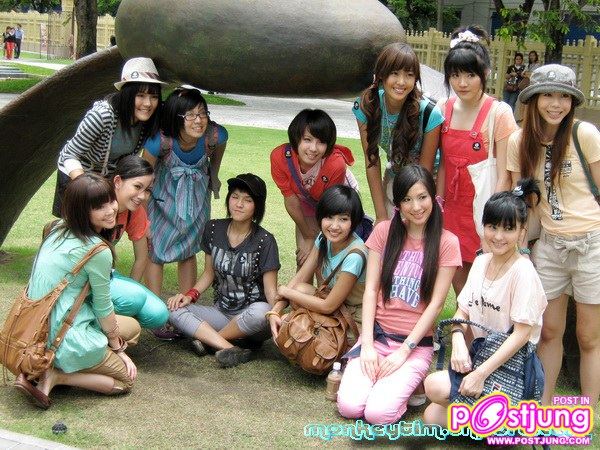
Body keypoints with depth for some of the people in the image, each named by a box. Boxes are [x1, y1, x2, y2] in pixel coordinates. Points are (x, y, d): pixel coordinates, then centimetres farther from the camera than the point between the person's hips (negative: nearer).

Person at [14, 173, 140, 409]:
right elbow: (103, 307, -9)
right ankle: (55, 376, -5)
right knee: (126, 378, 11)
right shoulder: (97, 251, -20)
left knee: (132, 328, 22)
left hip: (38, 327, 8)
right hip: (63, 335, -7)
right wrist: (118, 348, 8)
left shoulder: (58, 230, 5)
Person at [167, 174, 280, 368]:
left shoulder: (264, 241, -10)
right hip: (221, 312, 4)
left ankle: (207, 338, -14)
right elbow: (209, 273, 12)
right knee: (172, 309, -19)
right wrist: (190, 295, -6)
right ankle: (230, 348, -29)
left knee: (261, 313, -39)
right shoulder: (214, 229, 2)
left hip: (250, 314, -4)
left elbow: (270, 289, -10)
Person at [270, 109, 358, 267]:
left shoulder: (336, 164, -40)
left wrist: (314, 242, -14)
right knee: (303, 260, 4)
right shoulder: (279, 157, -33)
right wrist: (307, 236, -9)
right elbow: (290, 199, -19)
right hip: (307, 203, 3)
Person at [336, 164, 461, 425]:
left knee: (378, 413, -21)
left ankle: (409, 382, 8)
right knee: (349, 406, -19)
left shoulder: (446, 243, -4)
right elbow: (371, 289, 0)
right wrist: (367, 344, -10)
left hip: (416, 343, -2)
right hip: (376, 334, 2)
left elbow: (436, 304, -7)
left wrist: (404, 351, -13)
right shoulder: (384, 232, 3)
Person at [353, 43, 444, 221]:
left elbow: (425, 170, -17)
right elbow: (372, 161, -12)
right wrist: (381, 215, -14)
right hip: (393, 180, 3)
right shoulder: (366, 106, -18)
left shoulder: (429, 114, -27)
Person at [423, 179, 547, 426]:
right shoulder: (481, 262, 6)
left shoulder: (523, 272, -16)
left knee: (435, 386, -23)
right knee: (432, 417, -11)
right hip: (479, 354, 6)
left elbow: (522, 333, -19)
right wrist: (458, 340, -14)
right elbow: (462, 312, 9)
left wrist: (481, 373, -23)